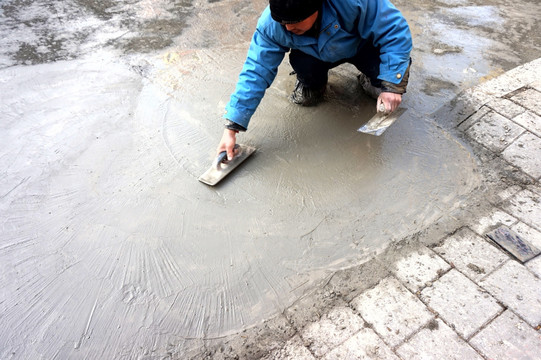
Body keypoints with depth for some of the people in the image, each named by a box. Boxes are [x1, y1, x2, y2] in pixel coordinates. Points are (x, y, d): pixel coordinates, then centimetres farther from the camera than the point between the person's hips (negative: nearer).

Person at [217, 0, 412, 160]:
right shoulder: (270, 24, -31)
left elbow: (396, 31, -31)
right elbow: (256, 72, -30)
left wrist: (392, 85, -38)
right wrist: (231, 128, -34)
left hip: (364, 45, -1)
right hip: (317, 53, 2)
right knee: (302, 64, -31)